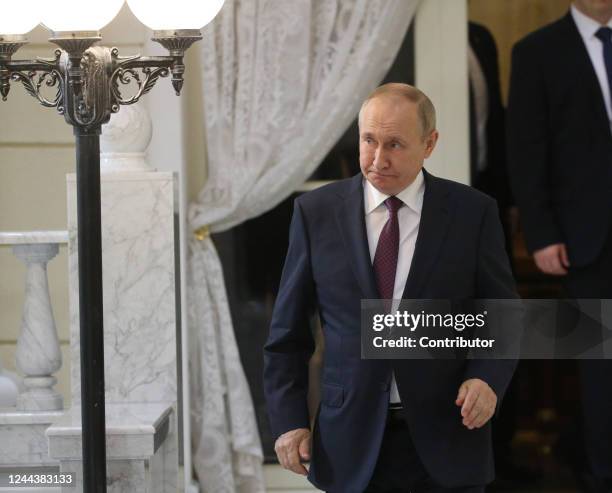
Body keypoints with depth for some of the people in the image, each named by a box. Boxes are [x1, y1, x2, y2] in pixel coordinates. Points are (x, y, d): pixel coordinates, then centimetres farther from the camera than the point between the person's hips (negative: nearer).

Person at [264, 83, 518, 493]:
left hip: (447, 444, 0)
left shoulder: (473, 212, -2)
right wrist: (289, 420, -5)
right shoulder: (316, 212, 0)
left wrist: (488, 379, -14)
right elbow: (288, 332, 4)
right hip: (352, 446, 0)